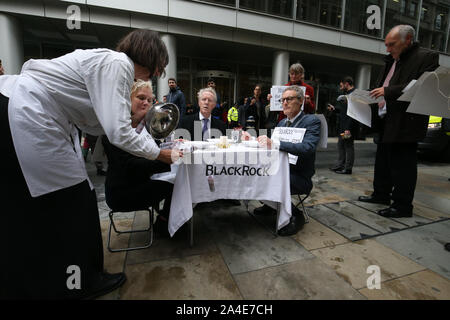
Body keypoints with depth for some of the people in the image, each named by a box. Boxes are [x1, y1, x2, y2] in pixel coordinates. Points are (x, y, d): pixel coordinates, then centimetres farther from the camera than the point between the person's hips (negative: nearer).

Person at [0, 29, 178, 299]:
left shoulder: (113, 62, 14)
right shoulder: (118, 63, -15)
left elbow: (97, 123, 11)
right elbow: (118, 131, -24)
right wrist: (164, 155, -12)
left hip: (23, 117, 10)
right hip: (27, 121, -10)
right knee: (73, 204, -1)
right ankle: (81, 283, 20)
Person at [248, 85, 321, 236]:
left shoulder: (311, 121, -9)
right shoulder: (282, 122, 16)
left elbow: (307, 147, -28)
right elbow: (270, 143, 14)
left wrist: (274, 143, -38)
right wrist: (251, 138, -5)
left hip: (300, 177, -8)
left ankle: (295, 215, -5)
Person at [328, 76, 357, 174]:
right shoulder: (347, 94, 16)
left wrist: (348, 128, -25)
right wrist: (334, 108, 13)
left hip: (349, 127, -10)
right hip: (343, 126, 10)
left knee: (349, 146, -1)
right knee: (341, 145, 15)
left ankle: (348, 168, 8)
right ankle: (340, 165, 25)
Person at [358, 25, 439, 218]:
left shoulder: (426, 57, -6)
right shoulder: (391, 61, 19)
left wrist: (388, 91, -21)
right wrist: (373, 95, 3)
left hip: (405, 123, -9)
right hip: (386, 121, 9)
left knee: (402, 164, -3)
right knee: (383, 161, 16)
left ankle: (402, 206, 8)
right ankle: (381, 194, 30)